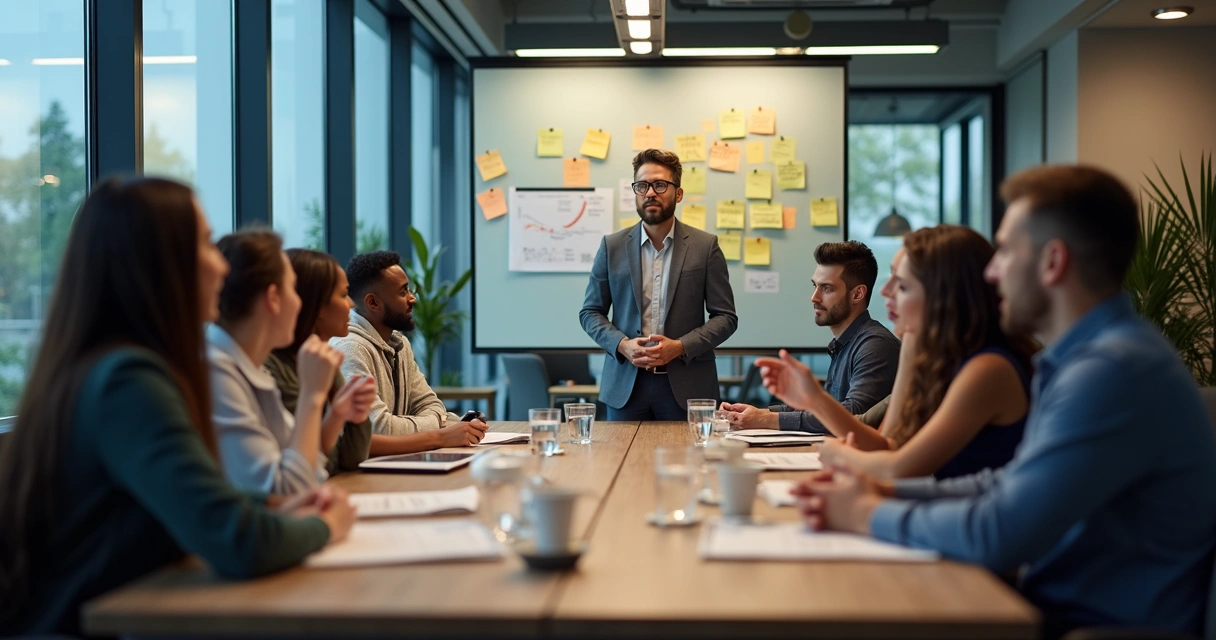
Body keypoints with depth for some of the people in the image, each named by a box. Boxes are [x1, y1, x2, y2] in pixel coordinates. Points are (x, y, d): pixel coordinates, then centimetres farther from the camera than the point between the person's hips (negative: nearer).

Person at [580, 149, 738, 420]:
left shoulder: (705, 246, 1)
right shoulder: (612, 246, 6)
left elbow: (725, 316, 1)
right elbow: (590, 312, 9)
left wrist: (680, 346, -14)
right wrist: (622, 344, -10)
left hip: (686, 388, -1)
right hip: (625, 385, 1)